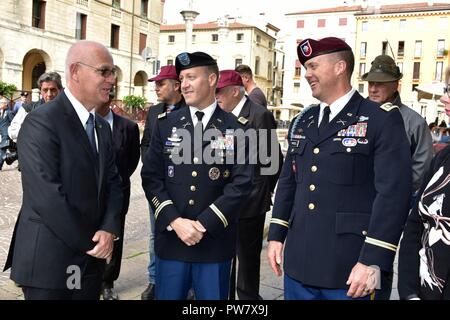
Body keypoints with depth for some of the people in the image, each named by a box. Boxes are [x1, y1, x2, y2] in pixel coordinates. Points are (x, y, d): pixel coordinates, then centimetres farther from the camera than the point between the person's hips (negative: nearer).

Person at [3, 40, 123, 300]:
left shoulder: (103, 127, 10)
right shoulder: (41, 122, -15)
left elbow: (113, 183, 6)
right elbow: (47, 195, -21)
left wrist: (109, 230, -10)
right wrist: (89, 242, -13)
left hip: (92, 259, 7)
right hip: (49, 259, -7)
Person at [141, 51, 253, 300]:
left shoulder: (235, 129, -1)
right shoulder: (165, 125, 5)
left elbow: (241, 183, -7)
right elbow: (151, 177, 0)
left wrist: (204, 224, -14)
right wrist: (174, 221, -12)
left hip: (215, 241, -1)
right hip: (170, 239, 2)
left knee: (212, 295, 11)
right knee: (168, 295, 12)